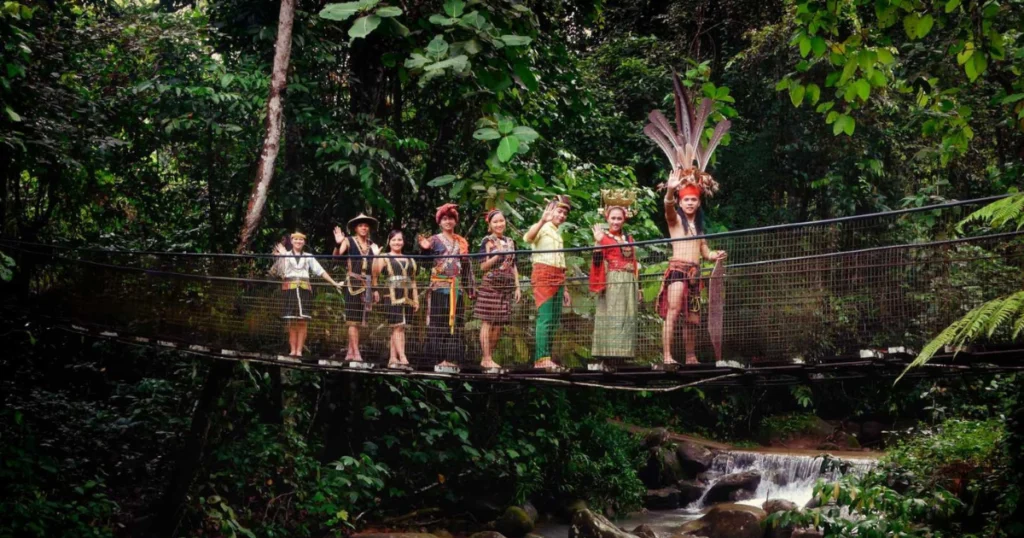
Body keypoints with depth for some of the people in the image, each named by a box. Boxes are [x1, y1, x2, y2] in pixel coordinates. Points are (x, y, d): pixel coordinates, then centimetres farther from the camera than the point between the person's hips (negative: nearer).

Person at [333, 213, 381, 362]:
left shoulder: (372, 245, 11)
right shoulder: (349, 241, -1)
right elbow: (336, 255, -17)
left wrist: (377, 255, -8)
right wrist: (338, 244, -32)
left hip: (367, 284, 5)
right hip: (353, 282, -5)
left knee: (359, 319, 9)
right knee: (354, 319, -7)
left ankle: (350, 352, 17)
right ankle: (356, 353, -9)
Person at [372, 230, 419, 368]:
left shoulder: (410, 260, 21)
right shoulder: (384, 258, 8)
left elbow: (413, 281, 20)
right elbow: (375, 274, -3)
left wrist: (416, 299, 16)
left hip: (407, 297, 5)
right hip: (392, 296, -5)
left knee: (399, 328, 4)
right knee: (398, 326, -13)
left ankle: (393, 359, 7)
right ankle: (402, 357, -18)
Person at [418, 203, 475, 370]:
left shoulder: (462, 242, 15)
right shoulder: (435, 239, 4)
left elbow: (467, 266, 16)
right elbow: (427, 250, -15)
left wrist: (470, 288, 12)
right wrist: (425, 247, -39)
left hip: (457, 287, 4)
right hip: (439, 286, -4)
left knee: (455, 322, 1)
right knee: (439, 322, -6)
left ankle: (452, 358, 2)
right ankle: (440, 358, -7)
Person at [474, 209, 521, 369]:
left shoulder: (510, 242, 15)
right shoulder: (488, 241, -2)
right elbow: (483, 266, -7)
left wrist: (517, 287, 12)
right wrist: (498, 254, -18)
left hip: (506, 287, 6)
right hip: (490, 285, -6)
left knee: (499, 324, 5)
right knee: (488, 322, -5)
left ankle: (489, 358, 12)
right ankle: (487, 359, -3)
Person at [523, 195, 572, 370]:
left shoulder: (557, 233, 24)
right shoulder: (542, 228, -1)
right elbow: (527, 237, -26)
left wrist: (564, 288, 25)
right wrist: (542, 221, -41)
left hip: (557, 278, 9)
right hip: (543, 274, -9)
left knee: (555, 320, 6)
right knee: (545, 318, -14)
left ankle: (546, 358, 9)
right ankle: (541, 359, -17)